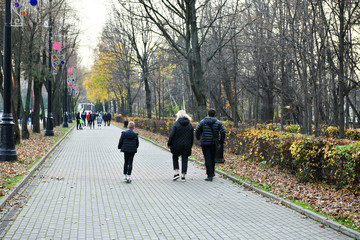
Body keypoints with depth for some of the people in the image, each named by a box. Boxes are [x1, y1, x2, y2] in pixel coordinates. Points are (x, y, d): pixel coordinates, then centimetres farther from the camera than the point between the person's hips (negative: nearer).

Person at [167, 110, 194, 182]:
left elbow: (172, 135, -10)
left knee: (175, 158, 15)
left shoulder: (176, 124, -9)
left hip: (177, 145, -3)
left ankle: (176, 173, 3)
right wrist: (190, 146, 17)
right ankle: (183, 176, 5)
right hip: (187, 145, 3)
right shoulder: (189, 125, 5)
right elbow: (192, 136, 9)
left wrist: (169, 144, -1)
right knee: (184, 160, 7)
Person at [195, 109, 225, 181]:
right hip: (214, 144, 2)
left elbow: (197, 131, 0)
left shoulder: (202, 122, 0)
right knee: (212, 158, 16)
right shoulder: (218, 122, 1)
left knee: (207, 159, -3)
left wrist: (198, 138, 20)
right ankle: (212, 173, 27)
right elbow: (223, 132, -4)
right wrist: (221, 141, 8)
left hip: (205, 143, -2)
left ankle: (210, 175, -8)